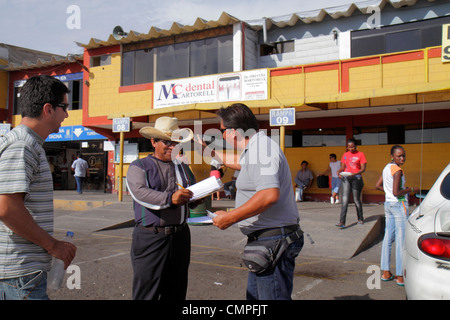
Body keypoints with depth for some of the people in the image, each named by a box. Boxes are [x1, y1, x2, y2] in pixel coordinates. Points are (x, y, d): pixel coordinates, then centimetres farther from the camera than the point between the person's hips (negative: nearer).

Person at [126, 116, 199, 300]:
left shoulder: (181, 166, 19)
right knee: (147, 293, -3)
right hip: (150, 238, -5)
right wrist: (169, 198, -29)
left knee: (176, 292, 12)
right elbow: (139, 192, -15)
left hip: (180, 236, 5)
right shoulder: (139, 167, 3)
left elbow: (192, 194, 20)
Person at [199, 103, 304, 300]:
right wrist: (209, 150, 45)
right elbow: (237, 162, 38)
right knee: (254, 296, 20)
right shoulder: (256, 148, 15)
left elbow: (269, 195, -32)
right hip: (265, 241, 11)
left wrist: (230, 218, -24)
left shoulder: (261, 149, -19)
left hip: (272, 241, -11)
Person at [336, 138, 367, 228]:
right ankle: (342, 222, -14)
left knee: (356, 199, 6)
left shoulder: (360, 154, 1)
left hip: (356, 178, -2)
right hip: (346, 178, 3)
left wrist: (355, 173, -24)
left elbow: (363, 168, -6)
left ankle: (360, 219, 27)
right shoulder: (345, 155, 12)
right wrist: (339, 171, -8)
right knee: (345, 200, -7)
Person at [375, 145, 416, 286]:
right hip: (399, 205, -9)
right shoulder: (397, 170, -16)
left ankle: (386, 272, 17)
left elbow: (378, 185, 16)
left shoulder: (387, 167, 10)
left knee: (388, 238, 11)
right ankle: (400, 276, 4)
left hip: (388, 204, 9)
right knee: (401, 240, -2)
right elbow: (396, 192, -21)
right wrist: (410, 189, -8)